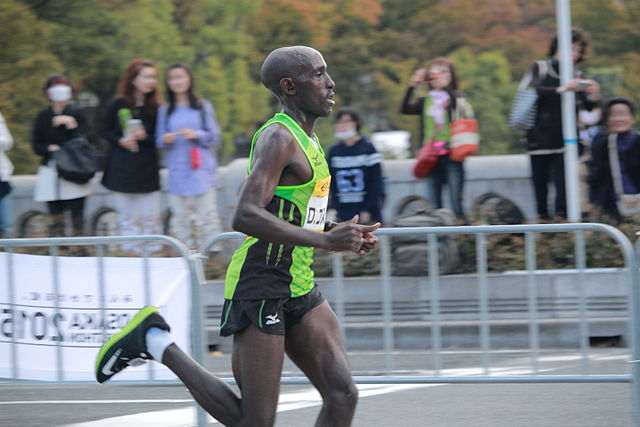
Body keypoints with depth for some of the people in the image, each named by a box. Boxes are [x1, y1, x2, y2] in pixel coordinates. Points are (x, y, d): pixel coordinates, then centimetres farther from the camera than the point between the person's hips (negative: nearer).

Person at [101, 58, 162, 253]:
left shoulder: (155, 108, -1)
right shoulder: (117, 105, -4)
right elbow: (106, 131, 5)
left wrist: (145, 137, -17)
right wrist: (120, 141, -12)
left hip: (148, 170, 1)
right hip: (122, 171, -1)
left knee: (150, 219, -1)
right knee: (128, 219, 2)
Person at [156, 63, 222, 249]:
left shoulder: (203, 107, 8)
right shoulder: (165, 111, 13)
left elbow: (214, 137, 5)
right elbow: (159, 141, 11)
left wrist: (196, 135, -12)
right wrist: (165, 140, -12)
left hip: (201, 171, -2)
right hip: (177, 174, 2)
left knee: (207, 213, -9)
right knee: (180, 217, 0)